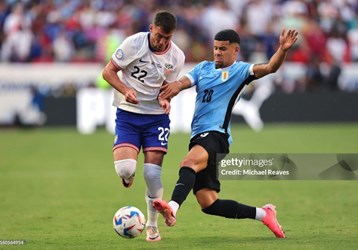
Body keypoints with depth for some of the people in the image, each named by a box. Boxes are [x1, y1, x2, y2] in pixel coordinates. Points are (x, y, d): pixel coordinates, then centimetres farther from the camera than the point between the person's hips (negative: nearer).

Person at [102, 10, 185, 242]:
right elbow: (108, 71, -6)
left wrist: (164, 99, -17)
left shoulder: (177, 57, -5)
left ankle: (152, 226, 11)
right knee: (125, 169, -20)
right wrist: (125, 90, -23)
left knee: (153, 174, -8)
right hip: (127, 114, -1)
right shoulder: (134, 43, -13)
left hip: (157, 117, 1)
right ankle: (128, 177, 21)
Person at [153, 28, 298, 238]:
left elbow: (269, 68, -12)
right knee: (209, 204, 5)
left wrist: (282, 50, -33)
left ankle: (173, 207, -59)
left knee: (189, 162, -38)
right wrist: (176, 85, -21)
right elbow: (185, 81, 5)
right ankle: (263, 214, 17)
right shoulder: (204, 68, 21)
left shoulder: (240, 71, 3)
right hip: (199, 136, 7)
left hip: (216, 135, -7)